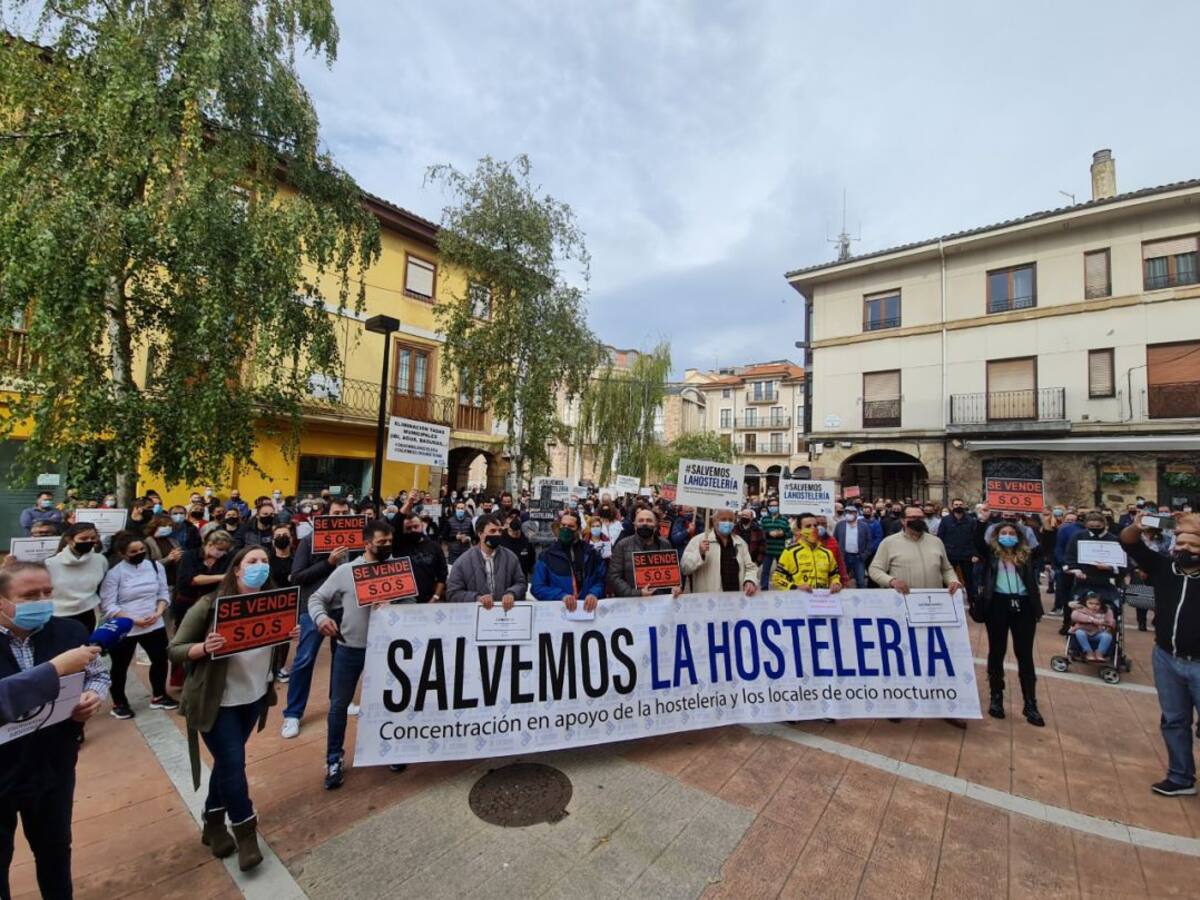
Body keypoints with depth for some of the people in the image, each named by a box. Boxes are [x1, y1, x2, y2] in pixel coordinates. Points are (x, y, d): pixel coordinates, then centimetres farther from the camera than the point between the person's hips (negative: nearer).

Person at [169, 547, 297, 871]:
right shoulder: (208, 606, -17)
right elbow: (174, 650, -12)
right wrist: (204, 648, -31)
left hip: (254, 698, 5)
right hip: (216, 702, -4)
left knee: (227, 761, 17)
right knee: (233, 764, -1)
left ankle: (213, 825, 39)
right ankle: (246, 833, 20)